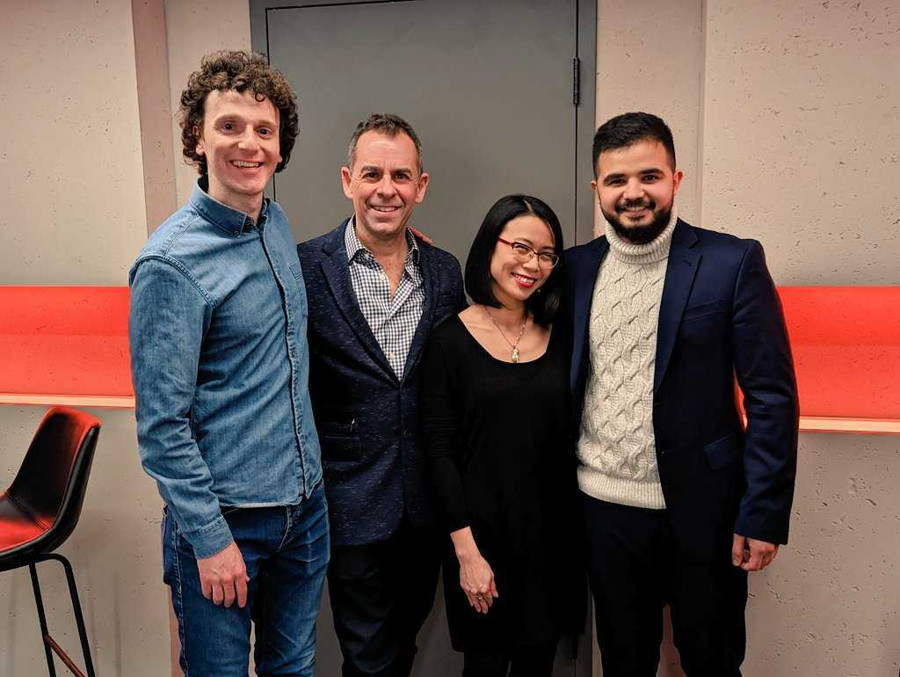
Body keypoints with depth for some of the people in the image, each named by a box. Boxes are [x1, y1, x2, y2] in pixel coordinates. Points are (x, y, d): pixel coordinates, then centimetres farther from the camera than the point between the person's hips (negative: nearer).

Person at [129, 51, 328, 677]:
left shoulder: (278, 224, 4)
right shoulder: (172, 260, -18)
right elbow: (162, 425, -16)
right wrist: (210, 539, -15)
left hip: (304, 505, 7)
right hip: (224, 518, -6)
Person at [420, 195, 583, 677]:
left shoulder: (562, 338, 3)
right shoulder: (450, 340, -8)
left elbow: (571, 438, 7)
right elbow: (440, 451, -9)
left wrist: (580, 528, 1)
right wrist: (466, 549, -12)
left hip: (553, 533, 3)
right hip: (482, 533, -3)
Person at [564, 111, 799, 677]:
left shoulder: (733, 262, -8)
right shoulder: (576, 267, 2)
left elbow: (773, 396, -8)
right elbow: (561, 382, 7)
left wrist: (764, 514, -11)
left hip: (702, 509, -2)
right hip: (604, 508, 3)